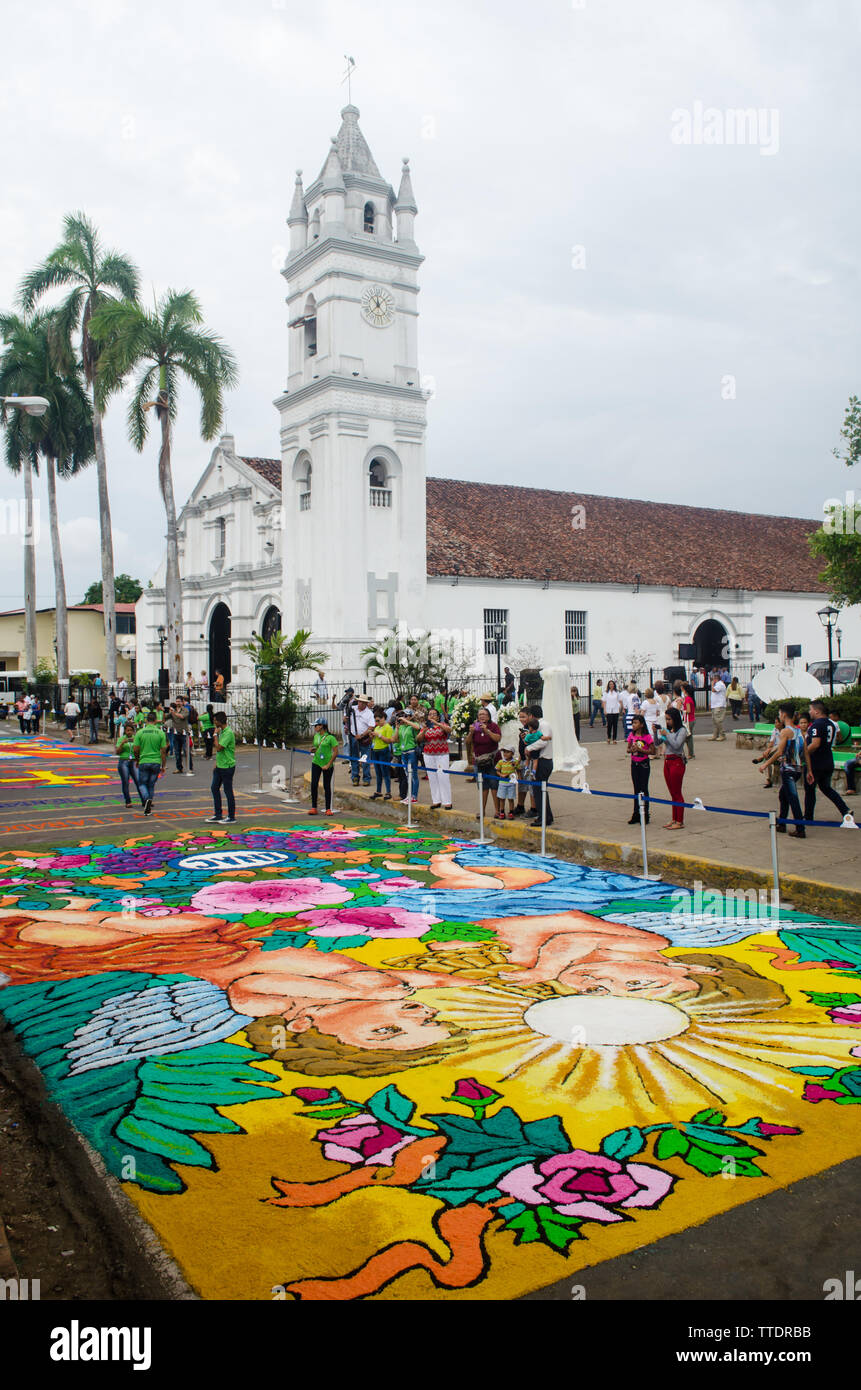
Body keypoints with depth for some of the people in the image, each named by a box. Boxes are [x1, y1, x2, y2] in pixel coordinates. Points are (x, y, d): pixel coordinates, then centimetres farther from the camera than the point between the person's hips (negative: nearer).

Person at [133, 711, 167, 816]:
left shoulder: (140, 732, -4)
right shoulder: (160, 733, -2)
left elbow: (136, 749, -2)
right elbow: (163, 751, -2)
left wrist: (137, 760, 17)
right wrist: (163, 766, 7)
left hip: (143, 762, -1)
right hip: (156, 762, 1)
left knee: (142, 783, 11)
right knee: (151, 785, 13)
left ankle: (146, 799, -17)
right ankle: (148, 808, 14)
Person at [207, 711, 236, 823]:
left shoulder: (229, 733, -20)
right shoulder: (222, 731, 11)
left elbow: (219, 748, -26)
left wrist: (216, 734, -16)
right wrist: (216, 763, 18)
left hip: (227, 767, -10)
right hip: (220, 766, 10)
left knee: (228, 791, -1)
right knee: (214, 788, 13)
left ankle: (231, 817, 10)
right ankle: (218, 815, 21)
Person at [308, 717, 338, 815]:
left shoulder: (330, 737, -9)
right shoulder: (316, 736, 9)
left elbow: (335, 752, -10)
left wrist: (328, 765, -13)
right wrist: (313, 750, -1)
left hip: (327, 765, -5)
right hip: (316, 763, 5)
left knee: (327, 786, 2)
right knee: (314, 785, -4)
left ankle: (328, 809, 10)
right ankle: (314, 808, 5)